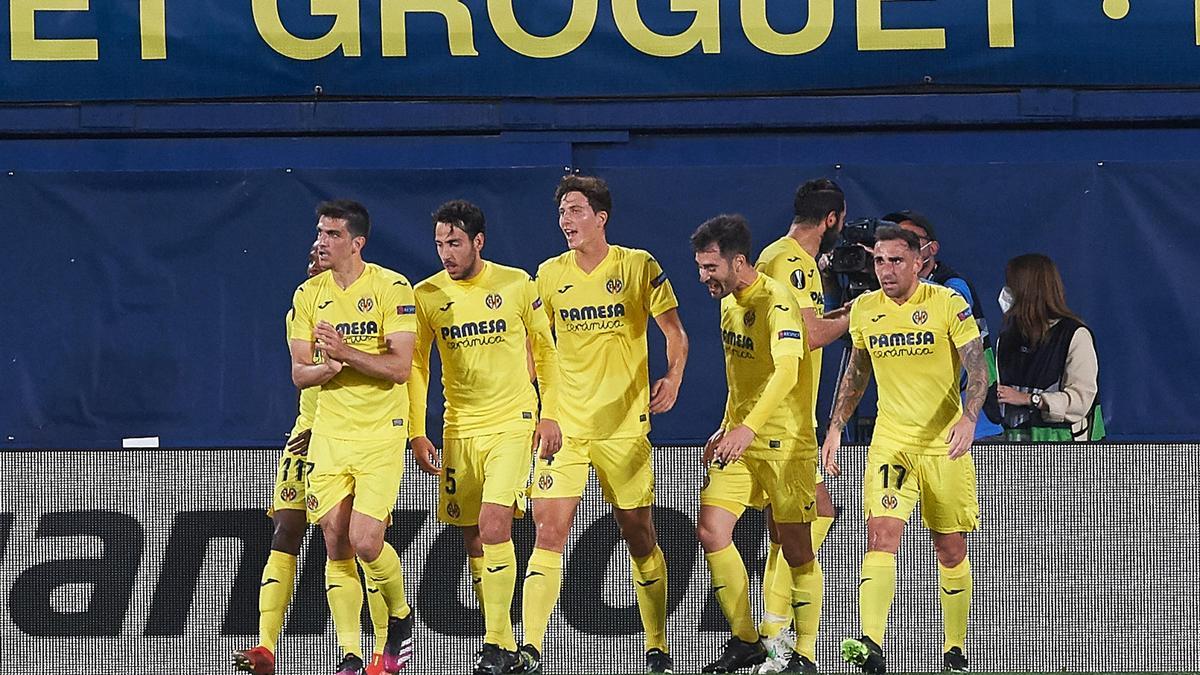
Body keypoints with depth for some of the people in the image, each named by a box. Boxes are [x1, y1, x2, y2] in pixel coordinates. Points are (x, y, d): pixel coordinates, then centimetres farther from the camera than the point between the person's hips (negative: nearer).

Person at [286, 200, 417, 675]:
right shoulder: (308, 296, 8)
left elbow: (399, 366, -12)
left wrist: (347, 352, -24)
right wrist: (326, 368, -17)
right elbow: (299, 373, 5)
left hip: (380, 434, -4)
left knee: (366, 542, -14)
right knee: (335, 543, 0)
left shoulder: (391, 288, -7)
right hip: (328, 434, 4)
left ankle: (400, 615, 15)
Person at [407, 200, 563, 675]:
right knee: (473, 539, 4)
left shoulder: (517, 284, -3)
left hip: (513, 422, -3)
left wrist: (550, 414, 1)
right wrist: (417, 434, 1)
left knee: (494, 525, -18)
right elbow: (416, 368, 8)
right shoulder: (426, 296, 1)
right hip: (459, 430, 3)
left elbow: (544, 347, 7)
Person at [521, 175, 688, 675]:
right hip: (564, 426, 2)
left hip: (624, 427, -2)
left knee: (639, 536, 4)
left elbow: (674, 333, -1)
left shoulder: (639, 267, -3)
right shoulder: (550, 274, 7)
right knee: (549, 531, -9)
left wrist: (672, 378, -19)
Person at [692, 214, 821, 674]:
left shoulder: (775, 303, -18)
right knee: (711, 532, -1)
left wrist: (749, 427, -43)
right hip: (739, 439, 8)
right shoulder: (729, 300, 10)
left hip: (784, 441, -8)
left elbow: (786, 371, -33)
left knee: (796, 547, -3)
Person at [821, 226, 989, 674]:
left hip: (944, 443, -2)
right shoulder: (864, 309, 5)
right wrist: (835, 428, 14)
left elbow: (977, 369, -11)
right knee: (881, 534, -17)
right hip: (890, 440, 2)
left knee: (950, 550, 6)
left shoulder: (948, 304, -7)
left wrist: (968, 419, -27)